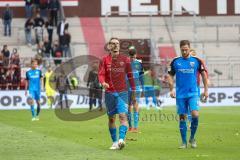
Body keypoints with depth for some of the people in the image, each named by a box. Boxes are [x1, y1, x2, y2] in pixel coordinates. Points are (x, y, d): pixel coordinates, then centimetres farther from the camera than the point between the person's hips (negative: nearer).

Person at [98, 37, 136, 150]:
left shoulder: (125, 59, 5)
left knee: (123, 116, -17)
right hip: (109, 93, 1)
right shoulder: (105, 60, 4)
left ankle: (121, 139, -28)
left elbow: (130, 75, 10)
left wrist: (133, 90, 9)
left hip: (122, 92, -1)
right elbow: (101, 74, -7)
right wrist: (103, 83, -28)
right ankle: (114, 142, 18)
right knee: (111, 118, 8)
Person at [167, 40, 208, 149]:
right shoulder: (175, 62, 4)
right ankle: (184, 142, 11)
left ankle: (192, 138, 5)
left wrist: (206, 90, 7)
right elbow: (170, 76, 11)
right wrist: (171, 90, 0)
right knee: (182, 117, 2)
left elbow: (203, 74, 10)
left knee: (195, 115, -16)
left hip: (193, 93, -1)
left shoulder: (196, 61, 2)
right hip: (180, 94, 1)